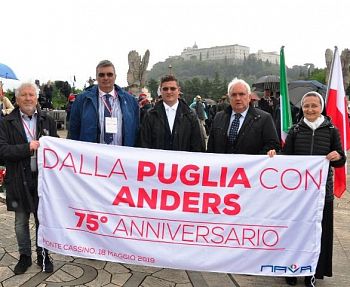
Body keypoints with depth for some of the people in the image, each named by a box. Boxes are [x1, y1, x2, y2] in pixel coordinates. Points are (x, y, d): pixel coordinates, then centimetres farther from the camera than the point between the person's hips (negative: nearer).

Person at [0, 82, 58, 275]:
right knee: (21, 222, 13)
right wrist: (27, 147, -18)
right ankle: (24, 256, 31)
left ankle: (43, 255, 28)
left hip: (43, 178, 1)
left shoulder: (48, 121, 7)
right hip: (19, 181, -1)